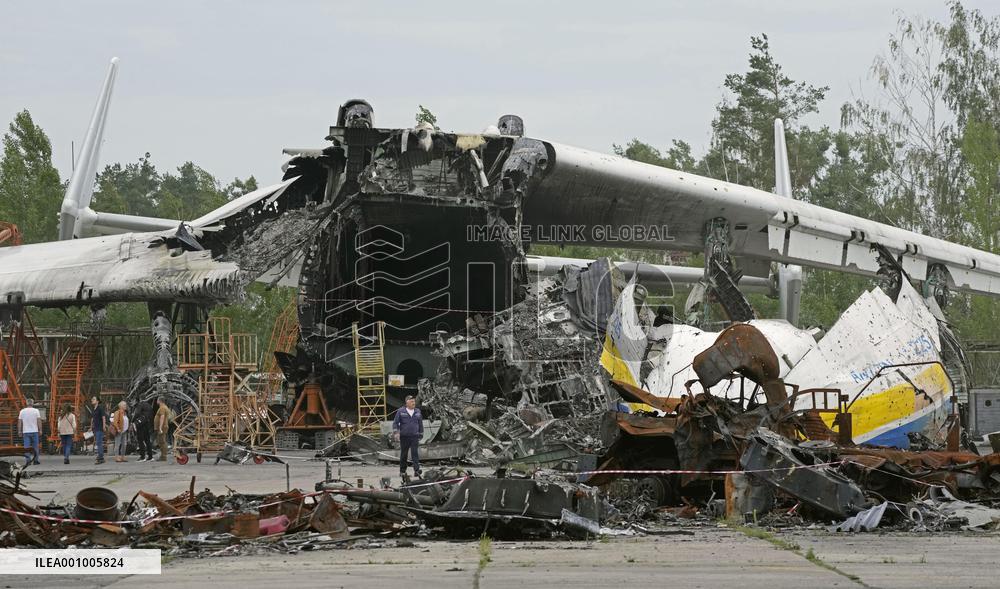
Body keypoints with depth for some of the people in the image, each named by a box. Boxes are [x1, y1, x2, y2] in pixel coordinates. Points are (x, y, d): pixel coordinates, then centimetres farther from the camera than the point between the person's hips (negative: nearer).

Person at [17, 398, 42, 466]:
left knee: (27, 447, 0)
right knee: (35, 447, 8)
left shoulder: (22, 411, 2)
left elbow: (19, 422, 3)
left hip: (25, 432, 1)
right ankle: (35, 460, 9)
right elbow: (39, 421, -6)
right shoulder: (36, 411, -3)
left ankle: (27, 460, -10)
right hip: (34, 431, -1)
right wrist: (40, 430, 1)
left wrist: (20, 431, 8)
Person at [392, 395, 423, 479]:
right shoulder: (401, 411, 0)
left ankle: (416, 471, -15)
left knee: (415, 453, -10)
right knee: (403, 454, 7)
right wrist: (396, 432, -13)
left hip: (414, 437, 1)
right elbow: (395, 422, 0)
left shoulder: (417, 412, 9)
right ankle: (402, 471, 17)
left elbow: (420, 424, 17)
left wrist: (420, 434, 16)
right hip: (404, 437, -1)